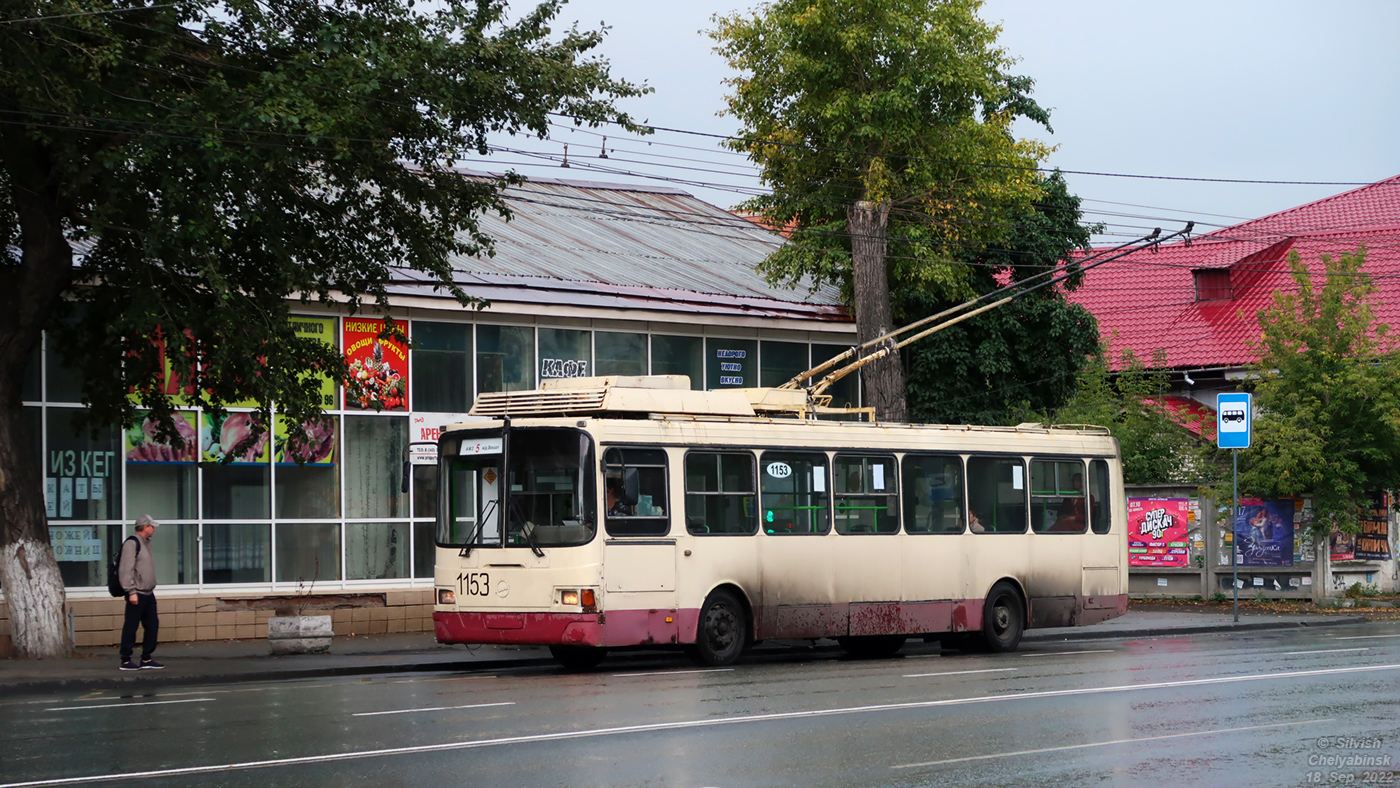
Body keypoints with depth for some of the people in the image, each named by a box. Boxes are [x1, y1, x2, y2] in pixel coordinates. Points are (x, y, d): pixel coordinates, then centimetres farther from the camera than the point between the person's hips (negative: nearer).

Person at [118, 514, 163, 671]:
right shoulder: (132, 544, -11)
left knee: (152, 625, 9)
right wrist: (131, 591, -21)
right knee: (131, 627, -3)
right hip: (136, 594, -9)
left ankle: (146, 659, 16)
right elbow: (126, 569, -17)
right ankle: (126, 661, 2)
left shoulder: (145, 544, 18)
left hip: (148, 593, 9)